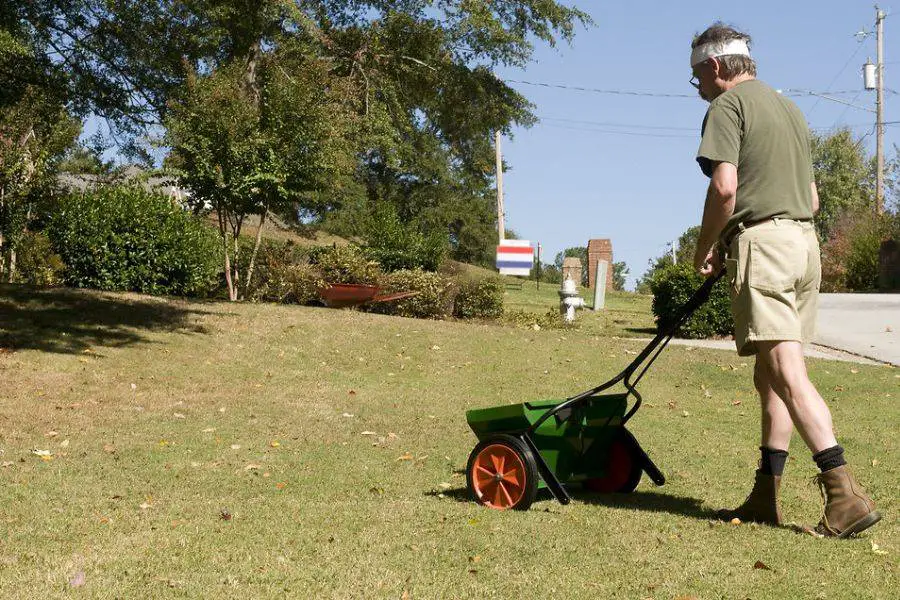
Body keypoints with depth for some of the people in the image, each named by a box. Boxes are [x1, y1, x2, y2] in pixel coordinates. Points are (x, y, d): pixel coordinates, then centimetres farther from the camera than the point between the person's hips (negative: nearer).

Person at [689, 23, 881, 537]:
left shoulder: (727, 105, -2)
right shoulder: (789, 108, 24)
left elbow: (724, 187, -16)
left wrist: (707, 248, -2)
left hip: (761, 240, -9)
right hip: (805, 241, 9)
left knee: (786, 372, -13)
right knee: (771, 374, 11)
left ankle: (846, 494, -20)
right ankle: (766, 497, 13)